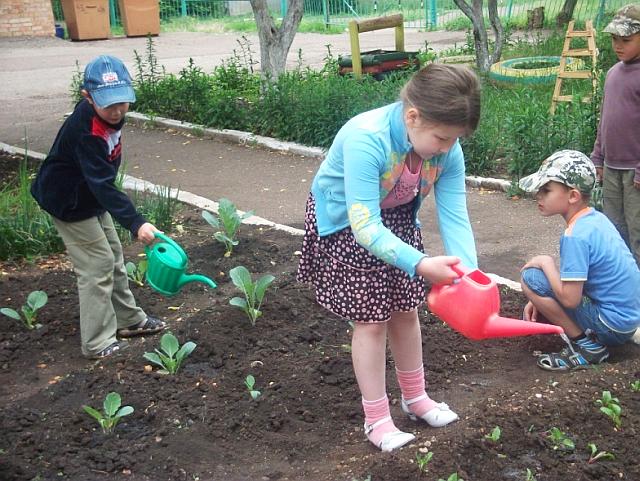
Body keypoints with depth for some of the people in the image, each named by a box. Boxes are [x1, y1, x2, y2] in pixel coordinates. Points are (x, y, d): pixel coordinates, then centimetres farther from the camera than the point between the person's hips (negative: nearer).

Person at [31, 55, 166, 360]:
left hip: (91, 198, 9)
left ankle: (129, 320, 31)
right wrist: (135, 223, -45)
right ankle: (98, 343, 4)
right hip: (69, 205, -9)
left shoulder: (107, 113, -8)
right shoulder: (86, 131, -35)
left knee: (114, 258, 16)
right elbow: (102, 184, -40)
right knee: (97, 266, -6)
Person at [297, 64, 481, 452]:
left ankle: (415, 397, 35)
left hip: (397, 218, 5)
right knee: (371, 320, -2)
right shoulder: (366, 139, -40)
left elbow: (455, 217, -22)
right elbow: (365, 227, -42)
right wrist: (420, 264, -53)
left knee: (405, 311, 14)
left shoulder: (447, 150, -22)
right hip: (345, 222, -5)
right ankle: (377, 419, 15)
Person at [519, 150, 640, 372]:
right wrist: (540, 300, 6)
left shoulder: (576, 235, -23)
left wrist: (546, 262, -10)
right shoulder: (596, 218, 5)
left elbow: (569, 298, -26)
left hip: (612, 325, -9)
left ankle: (586, 346, -7)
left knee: (530, 277, -13)